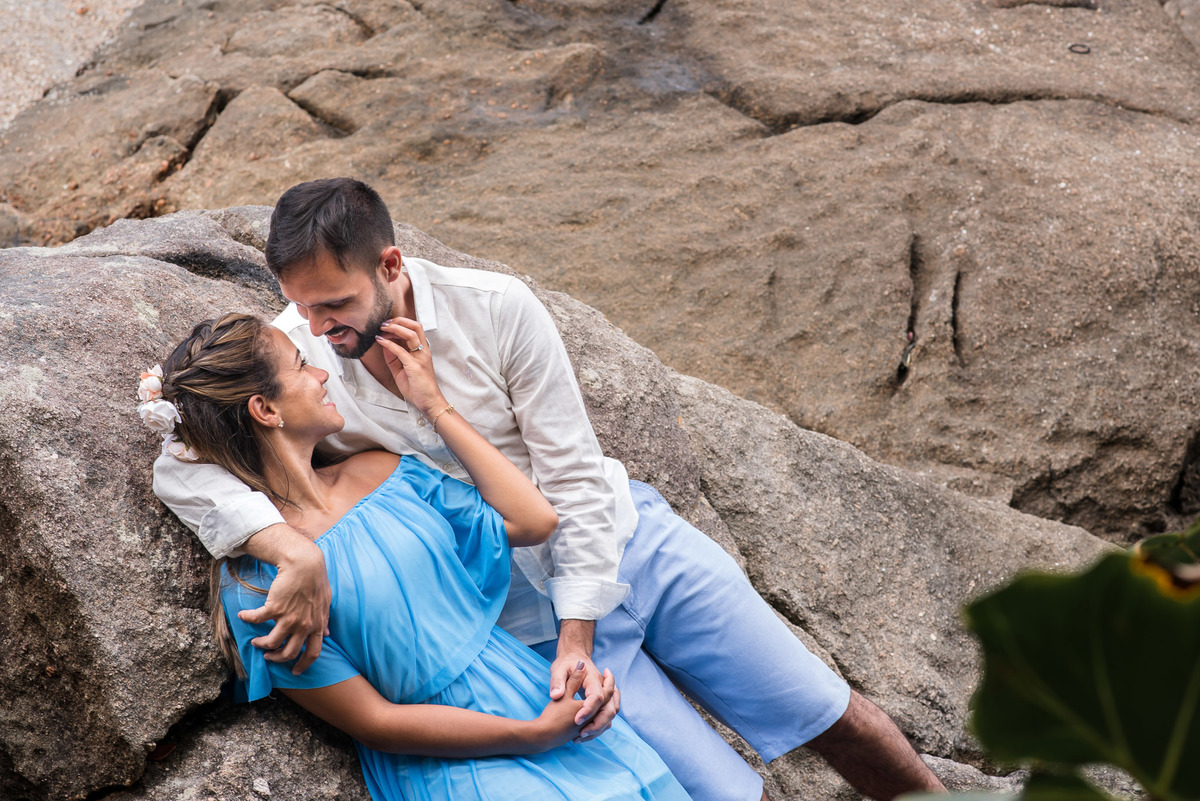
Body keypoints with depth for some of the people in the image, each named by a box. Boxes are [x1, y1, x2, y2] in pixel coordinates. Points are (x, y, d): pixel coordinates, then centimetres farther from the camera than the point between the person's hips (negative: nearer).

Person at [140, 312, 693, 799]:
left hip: (531, 689, 6)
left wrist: (434, 405, 8)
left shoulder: (379, 472, 7)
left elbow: (532, 520, 8)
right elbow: (372, 721, -10)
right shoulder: (255, 585, -11)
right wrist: (536, 735, -14)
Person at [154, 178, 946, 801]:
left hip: (627, 543, 0)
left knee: (828, 714, 4)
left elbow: (576, 479, -13)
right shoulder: (293, 353, -14)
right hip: (532, 620, 0)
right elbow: (181, 465, -24)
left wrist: (578, 640, -17)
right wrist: (297, 554, -40)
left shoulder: (496, 308, -17)